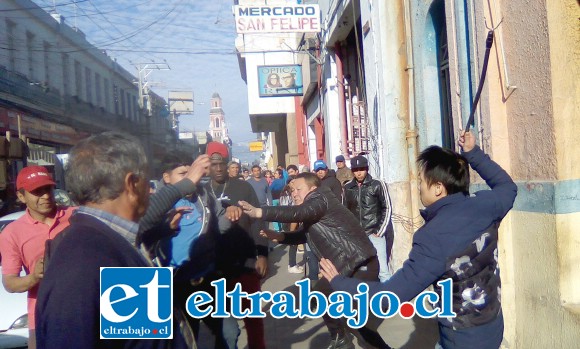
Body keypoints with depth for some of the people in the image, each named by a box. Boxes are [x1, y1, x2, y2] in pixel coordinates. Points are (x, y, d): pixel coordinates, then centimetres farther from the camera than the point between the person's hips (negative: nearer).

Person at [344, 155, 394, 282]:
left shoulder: (377, 185, -3)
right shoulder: (348, 187, 5)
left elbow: (387, 209, -2)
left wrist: (380, 232, -7)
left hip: (374, 234, -3)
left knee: (382, 270, -5)